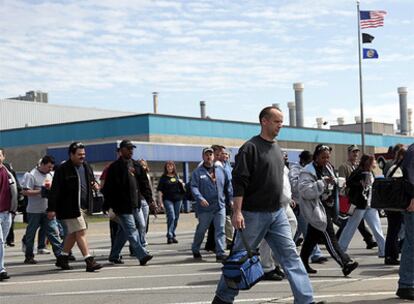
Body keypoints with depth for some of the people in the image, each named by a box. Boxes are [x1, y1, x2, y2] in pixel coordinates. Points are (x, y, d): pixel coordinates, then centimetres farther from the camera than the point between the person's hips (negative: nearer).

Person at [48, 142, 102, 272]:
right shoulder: (63, 169, -12)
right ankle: (89, 261, -10)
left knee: (73, 233, 15)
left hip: (82, 206, 8)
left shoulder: (86, 166, 11)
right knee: (81, 232, -10)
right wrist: (52, 209, -16)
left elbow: (91, 180, 27)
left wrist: (95, 184, 2)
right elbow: (55, 189, -13)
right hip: (69, 207, -8)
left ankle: (62, 258, 28)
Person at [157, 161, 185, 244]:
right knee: (171, 217, -16)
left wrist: (182, 183, 1)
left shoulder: (177, 176, 13)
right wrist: (160, 200, -11)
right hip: (168, 199, -5)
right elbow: (160, 190, -2)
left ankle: (173, 235, 17)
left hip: (178, 199, 5)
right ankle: (169, 236, -14)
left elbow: (182, 189, 22)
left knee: (176, 218, 7)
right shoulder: (163, 178, 1)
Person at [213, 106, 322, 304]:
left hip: (277, 213, 7)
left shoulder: (277, 148, 13)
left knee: (290, 255, 0)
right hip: (254, 214, -7)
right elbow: (239, 182, -16)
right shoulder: (251, 147, -11)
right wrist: (237, 212, -22)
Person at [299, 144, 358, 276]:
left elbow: (333, 185, 32)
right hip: (317, 210, -9)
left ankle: (303, 263, 24)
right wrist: (323, 182, -27)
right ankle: (345, 263, -14)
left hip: (327, 207, 9)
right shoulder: (308, 172, -14)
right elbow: (305, 191, -25)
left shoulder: (328, 168, 13)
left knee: (312, 236, 15)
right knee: (329, 237, -10)